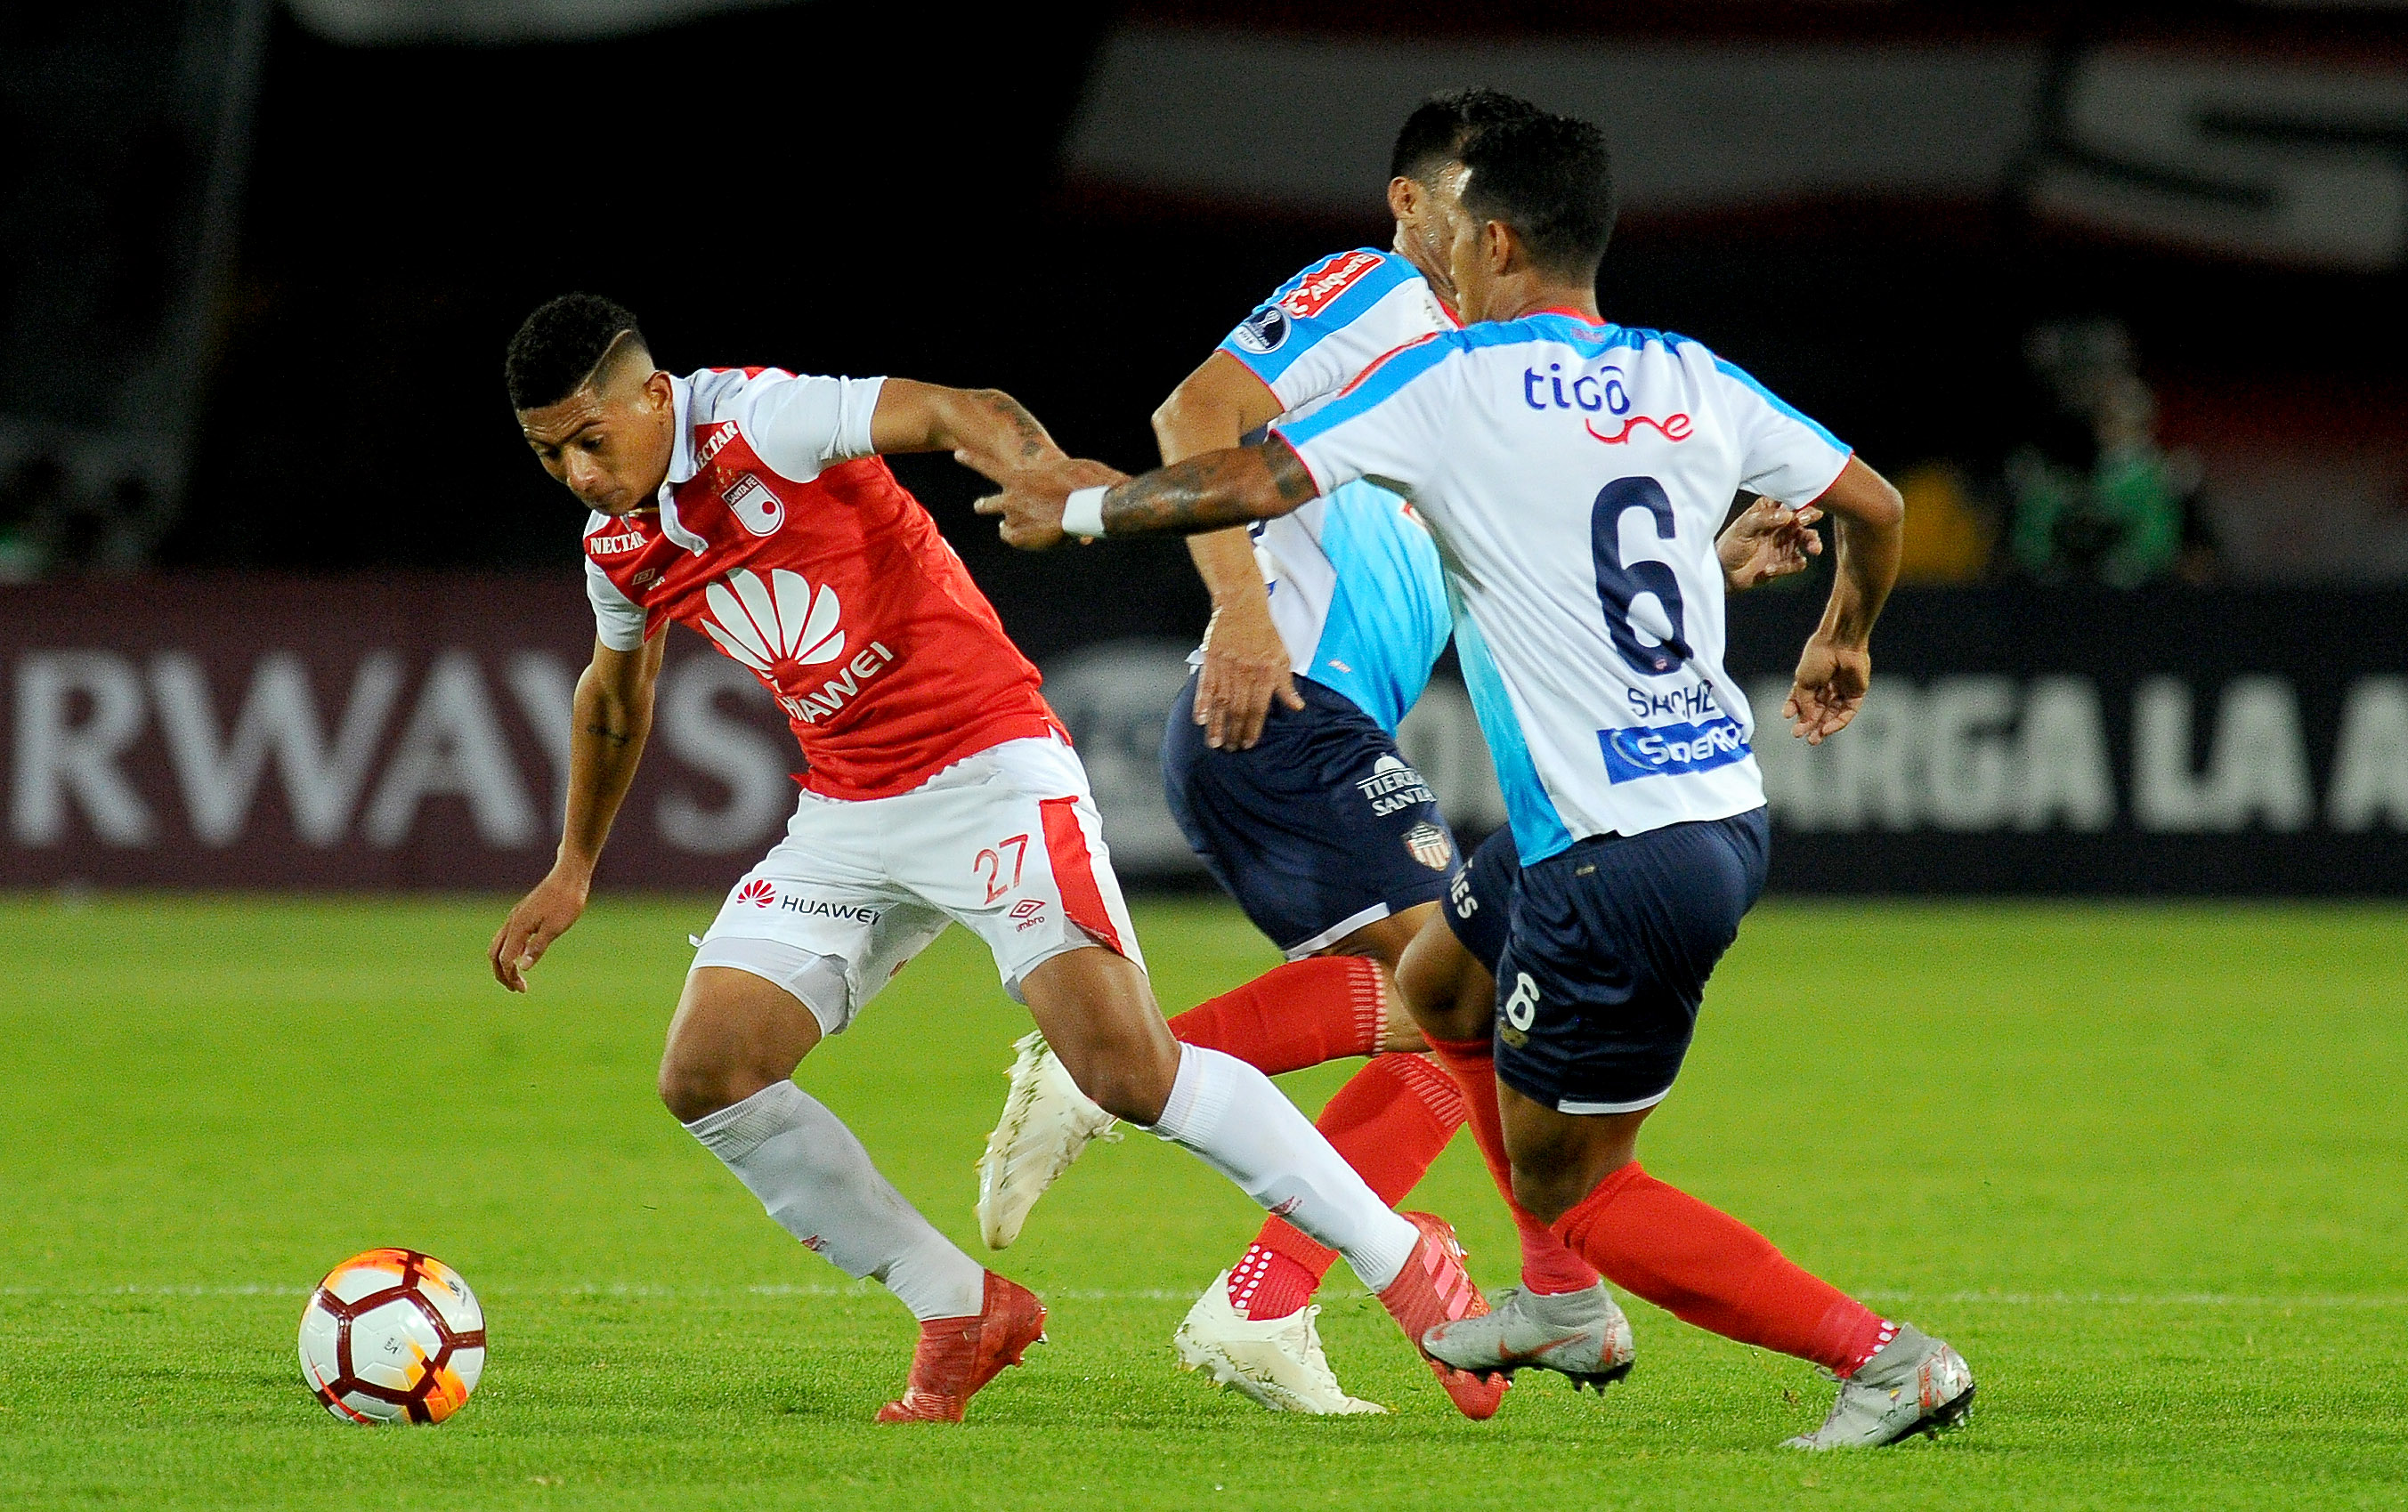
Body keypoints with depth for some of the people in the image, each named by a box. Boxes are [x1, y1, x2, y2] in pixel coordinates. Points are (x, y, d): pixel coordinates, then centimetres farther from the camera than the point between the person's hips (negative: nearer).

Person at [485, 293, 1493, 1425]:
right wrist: (573, 869, 36)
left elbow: (960, 414, -27)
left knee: (1126, 1066, -21)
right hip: (844, 816, 8)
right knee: (705, 1074, -6)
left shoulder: (758, 421, -16)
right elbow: (614, 694, 28)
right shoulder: (617, 548, 7)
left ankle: (1399, 1257, -6)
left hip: (987, 771, -8)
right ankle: (960, 1312, 7)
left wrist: (1045, 474, -48)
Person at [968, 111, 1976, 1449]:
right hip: (1729, 811, 8)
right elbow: (1875, 505, 16)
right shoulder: (1691, 379, 9)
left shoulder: (1455, 381, -9)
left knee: (1569, 1185, 4)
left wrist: (1078, 509, 4)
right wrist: (1846, 640, 37)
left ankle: (1883, 1357, -6)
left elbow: (1253, 482, -14)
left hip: (1618, 859, -8)